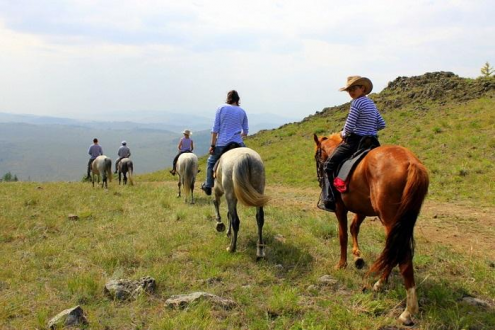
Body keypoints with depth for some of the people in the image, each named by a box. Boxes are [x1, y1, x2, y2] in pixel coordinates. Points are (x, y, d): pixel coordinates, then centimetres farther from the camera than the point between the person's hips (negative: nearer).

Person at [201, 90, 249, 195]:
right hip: (238, 144, 1)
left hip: (222, 144, -1)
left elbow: (215, 128, -4)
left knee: (210, 162, 21)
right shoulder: (242, 111, 7)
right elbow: (245, 132, 15)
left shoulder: (221, 108, 0)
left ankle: (208, 186, 23)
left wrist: (212, 145, -1)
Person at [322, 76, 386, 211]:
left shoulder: (356, 103, -14)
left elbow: (349, 126, -19)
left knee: (330, 165, 0)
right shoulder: (371, 103, 13)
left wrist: (344, 134, 1)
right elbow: (381, 124, 17)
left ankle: (332, 199, -4)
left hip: (355, 141, -9)